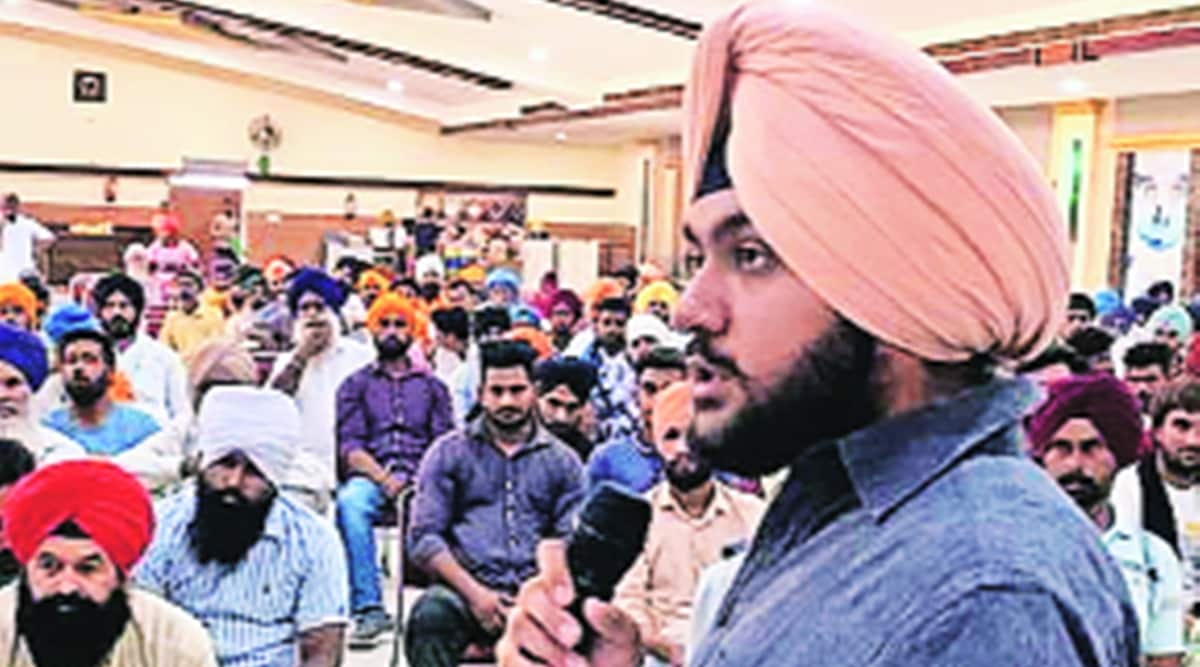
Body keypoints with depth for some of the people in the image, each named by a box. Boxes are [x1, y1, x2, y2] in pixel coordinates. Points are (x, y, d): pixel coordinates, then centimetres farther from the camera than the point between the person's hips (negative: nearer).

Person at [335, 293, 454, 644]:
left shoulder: (431, 386, 22)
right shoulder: (356, 385, 19)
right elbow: (350, 446, 6)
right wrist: (383, 478, -12)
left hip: (421, 481, 0)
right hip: (370, 477, 0)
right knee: (350, 503, -36)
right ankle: (369, 609, -36)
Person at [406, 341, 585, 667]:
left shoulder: (562, 460, 17)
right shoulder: (449, 452, 13)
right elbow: (423, 537, 4)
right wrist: (474, 593, -10)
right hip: (466, 587, -1)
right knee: (431, 617, -35)